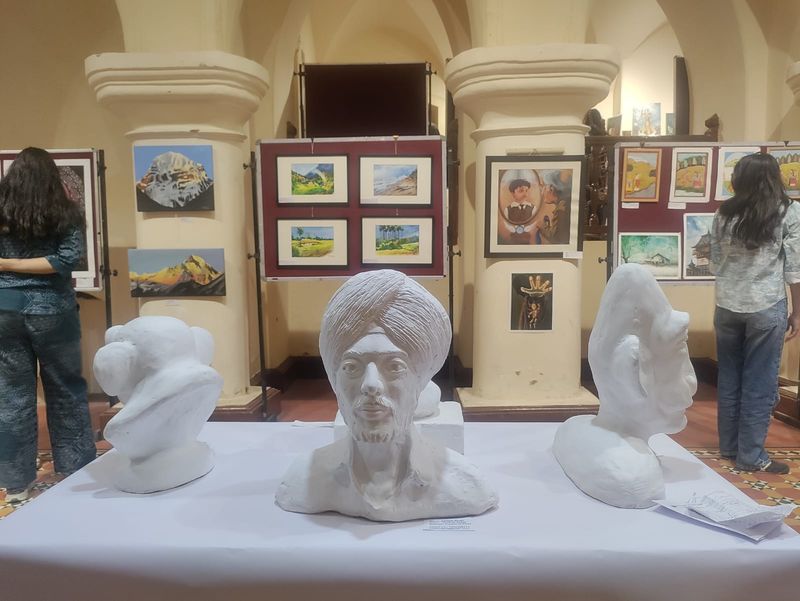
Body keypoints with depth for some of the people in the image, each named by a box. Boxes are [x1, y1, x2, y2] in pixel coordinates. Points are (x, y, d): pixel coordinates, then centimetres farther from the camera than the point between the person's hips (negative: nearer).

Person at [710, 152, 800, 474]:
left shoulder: (723, 214, 5)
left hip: (727, 306, 3)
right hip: (766, 307, -3)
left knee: (729, 378, 14)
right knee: (760, 384, 5)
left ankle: (728, 446, 24)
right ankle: (750, 456, 12)